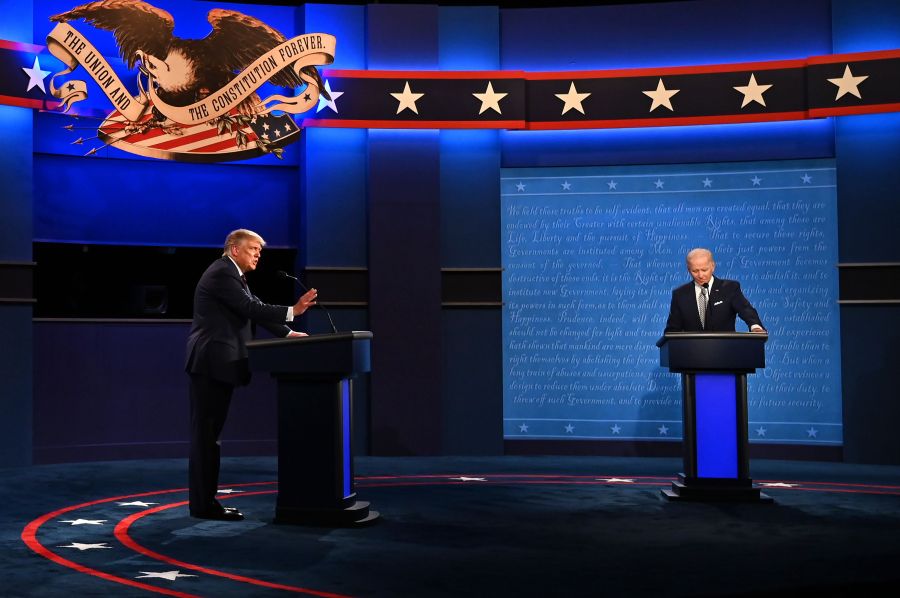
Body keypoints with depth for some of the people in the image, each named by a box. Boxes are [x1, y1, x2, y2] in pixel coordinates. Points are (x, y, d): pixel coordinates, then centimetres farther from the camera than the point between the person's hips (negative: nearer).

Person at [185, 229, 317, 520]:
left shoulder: (231, 275, 20)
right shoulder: (222, 273, -12)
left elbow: (255, 309, 20)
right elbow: (250, 308, -18)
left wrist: (287, 332, 13)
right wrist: (292, 311, -16)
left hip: (217, 364, 10)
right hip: (211, 363, -10)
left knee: (208, 434, 11)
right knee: (206, 434, -6)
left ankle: (205, 500, 16)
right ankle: (203, 504, -3)